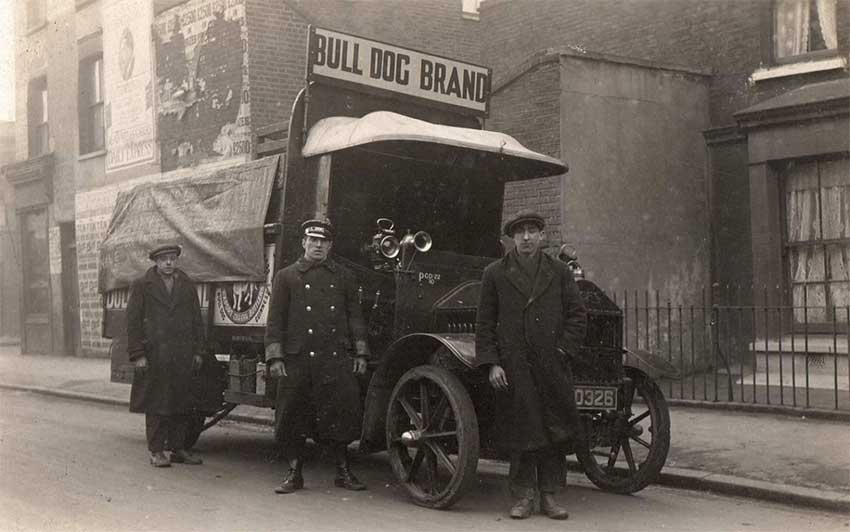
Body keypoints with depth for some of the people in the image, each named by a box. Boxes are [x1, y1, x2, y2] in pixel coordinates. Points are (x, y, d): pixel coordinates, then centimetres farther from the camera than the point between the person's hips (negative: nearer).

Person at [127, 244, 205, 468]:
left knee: (182, 406, 8)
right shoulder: (141, 286, 1)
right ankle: (156, 451, 8)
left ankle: (178, 449, 18)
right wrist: (137, 355, -8)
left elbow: (197, 321, 14)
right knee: (156, 405, 0)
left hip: (183, 357, 4)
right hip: (154, 355, -4)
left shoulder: (187, 285, 13)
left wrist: (198, 352, 7)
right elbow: (133, 322, -2)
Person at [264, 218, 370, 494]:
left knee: (342, 412, 2)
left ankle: (344, 472, 16)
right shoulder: (286, 277, 7)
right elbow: (275, 319, 4)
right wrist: (275, 357, -5)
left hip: (337, 359, 2)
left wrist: (360, 353, 7)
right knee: (293, 415, 2)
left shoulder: (344, 276, 14)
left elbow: (354, 316, 14)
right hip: (297, 360, -1)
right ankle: (294, 473, 15)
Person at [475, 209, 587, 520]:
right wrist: (491, 364, -5)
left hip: (551, 366, 1)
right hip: (513, 366, -1)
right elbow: (484, 324, 4)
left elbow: (577, 315, 9)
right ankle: (523, 496, 13)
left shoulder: (559, 272, 10)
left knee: (553, 429, 3)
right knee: (520, 432, 1)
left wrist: (563, 351, -2)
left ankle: (549, 495, 14)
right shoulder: (495, 274, 5)